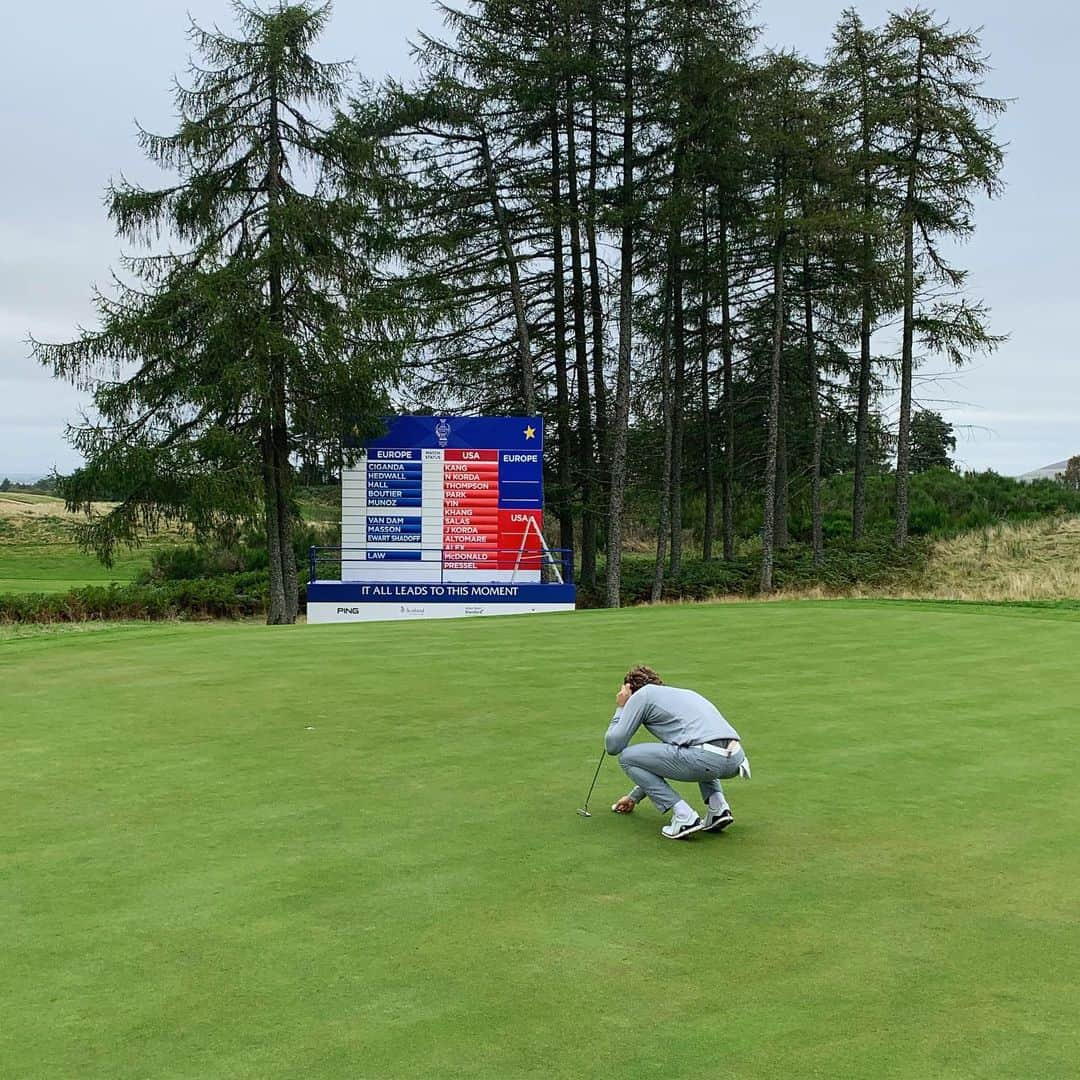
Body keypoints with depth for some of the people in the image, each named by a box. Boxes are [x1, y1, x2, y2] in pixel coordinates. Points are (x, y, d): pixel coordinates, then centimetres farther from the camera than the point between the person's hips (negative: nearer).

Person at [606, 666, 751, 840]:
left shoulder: (641, 695, 13)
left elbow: (613, 745, 10)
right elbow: (660, 760, 44)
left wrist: (620, 708, 27)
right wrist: (634, 797, 51)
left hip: (707, 758, -8)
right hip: (736, 759, 8)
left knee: (627, 757, 9)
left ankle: (684, 817, 1)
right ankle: (719, 808, 18)